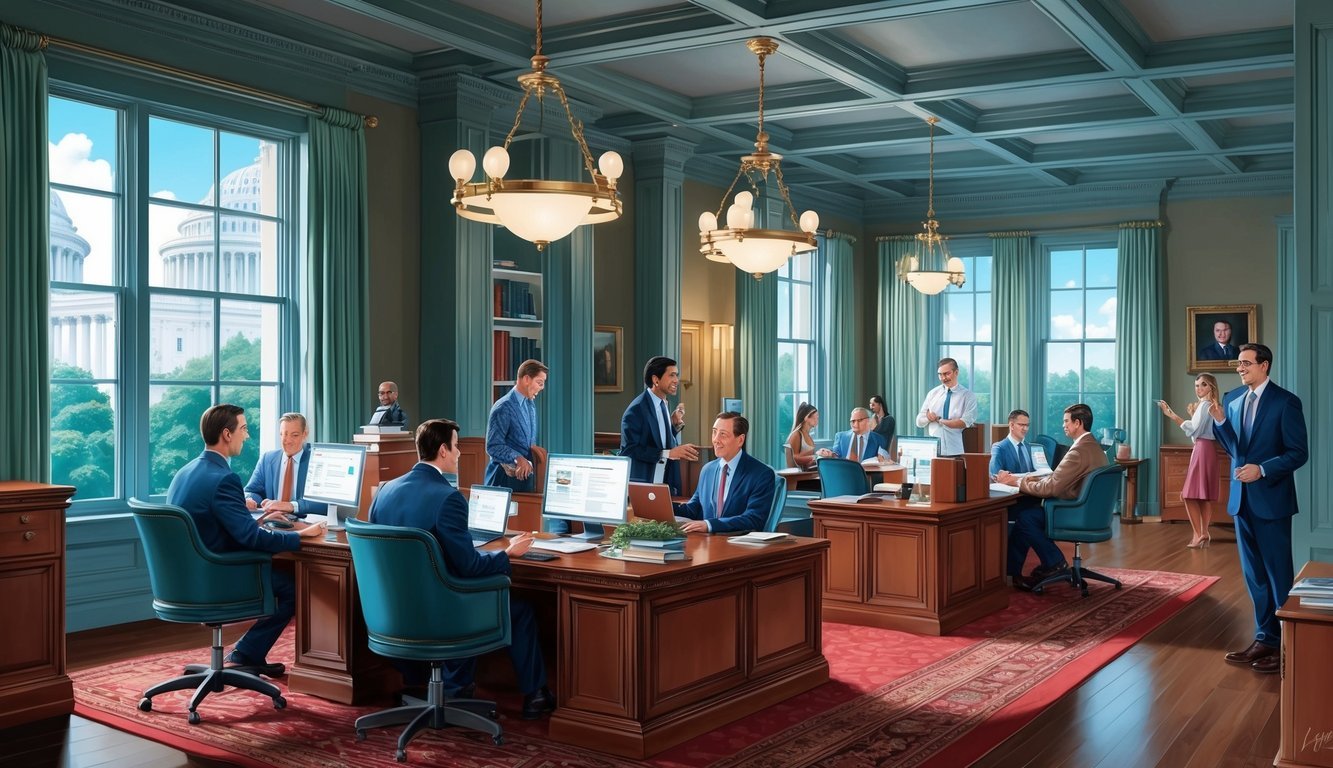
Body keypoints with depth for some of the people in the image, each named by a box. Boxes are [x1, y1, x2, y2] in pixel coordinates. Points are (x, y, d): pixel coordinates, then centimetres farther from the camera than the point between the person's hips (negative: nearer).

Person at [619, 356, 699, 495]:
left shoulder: (663, 406, 10)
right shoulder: (637, 409, -14)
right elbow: (629, 450, -21)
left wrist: (675, 425, 1)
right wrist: (668, 453, -25)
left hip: (664, 483, 8)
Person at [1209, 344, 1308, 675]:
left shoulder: (1285, 402, -9)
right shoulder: (1236, 403, 9)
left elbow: (1299, 453, -12)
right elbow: (1235, 450, 10)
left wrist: (1262, 469, -21)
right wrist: (1220, 421, -4)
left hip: (1271, 500, -6)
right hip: (1242, 500, 7)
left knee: (1279, 575, 2)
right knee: (1255, 576, 13)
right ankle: (1265, 639, 22)